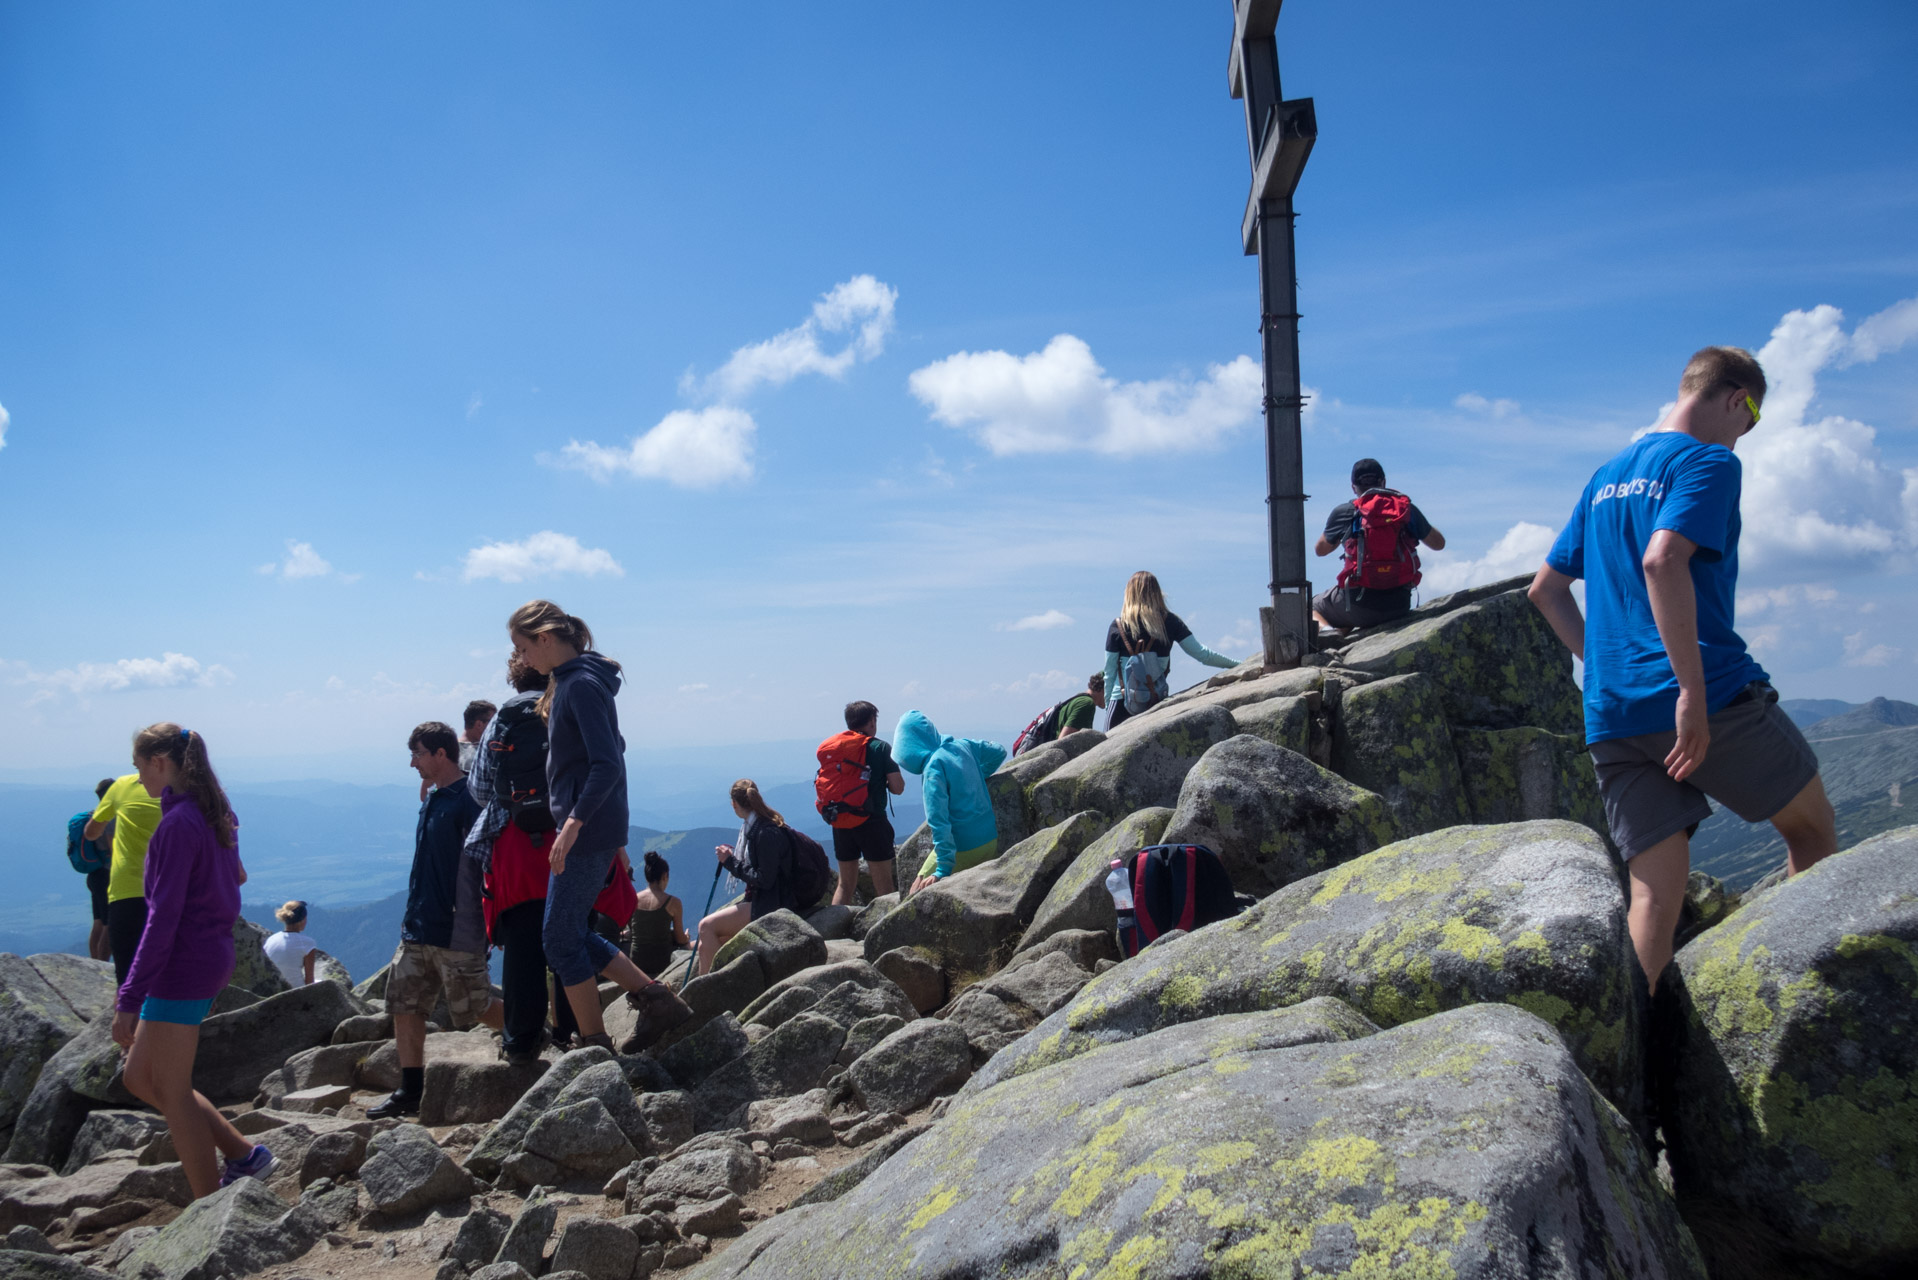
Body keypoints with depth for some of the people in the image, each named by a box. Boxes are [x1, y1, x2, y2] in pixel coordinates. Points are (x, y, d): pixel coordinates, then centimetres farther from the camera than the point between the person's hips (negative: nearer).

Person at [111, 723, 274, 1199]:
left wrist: (128, 998, -20)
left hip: (183, 965, -10)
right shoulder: (213, 814, 9)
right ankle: (243, 1154, 19)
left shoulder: (178, 825, -18)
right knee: (138, 1076, 18)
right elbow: (235, 877, 20)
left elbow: (163, 919, -21)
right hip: (212, 956, 10)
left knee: (172, 1091, 1)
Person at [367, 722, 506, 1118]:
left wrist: (473, 927, -19)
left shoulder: (468, 800, -16)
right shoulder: (431, 800, 13)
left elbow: (482, 866, -18)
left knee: (475, 1008, 1)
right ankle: (409, 1093, 14)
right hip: (419, 929, 9)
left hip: (455, 934, -9)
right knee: (404, 1005, 7)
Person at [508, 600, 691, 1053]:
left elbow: (607, 765, -24)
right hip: (598, 829, 10)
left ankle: (596, 1047, 8)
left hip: (587, 831, -10)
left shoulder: (581, 685, -15)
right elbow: (608, 755, 21)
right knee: (574, 933, 14)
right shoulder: (569, 682, 15)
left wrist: (573, 823, -29)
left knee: (560, 938, -1)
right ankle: (657, 1001, 15)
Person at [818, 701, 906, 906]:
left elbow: (826, 785, 12)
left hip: (840, 824, 5)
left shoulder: (827, 747, 7)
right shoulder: (879, 748, -6)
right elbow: (898, 788, -9)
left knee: (845, 884, 17)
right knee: (883, 885, 2)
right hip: (871, 822, -5)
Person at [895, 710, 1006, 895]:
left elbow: (938, 819, -23)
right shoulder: (963, 745, 4)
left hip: (963, 849, -8)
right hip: (991, 840, 8)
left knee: (919, 891, 3)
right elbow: (998, 752, 23)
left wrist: (943, 869, -23)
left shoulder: (933, 767, -17)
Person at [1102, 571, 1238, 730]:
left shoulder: (1118, 625, -1)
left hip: (1123, 704, -2)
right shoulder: (1170, 622, 2)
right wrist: (1238, 664, 8)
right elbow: (1202, 654, 0)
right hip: (1159, 702, 2)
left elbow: (1109, 671, 2)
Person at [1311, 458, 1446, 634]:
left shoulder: (1344, 512, -1)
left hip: (1359, 605, -4)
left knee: (1311, 606, 21)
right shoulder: (1407, 508, 5)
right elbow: (1439, 544, 18)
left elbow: (1320, 550, 14)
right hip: (1400, 604, 4)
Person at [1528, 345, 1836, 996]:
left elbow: (1545, 588, 24)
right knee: (1813, 829, 18)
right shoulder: (1708, 461, -4)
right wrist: (1694, 690, -23)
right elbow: (1663, 560, -22)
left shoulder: (1605, 477, 21)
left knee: (1654, 894, 4)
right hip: (1711, 700, -6)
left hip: (1611, 717, 7)